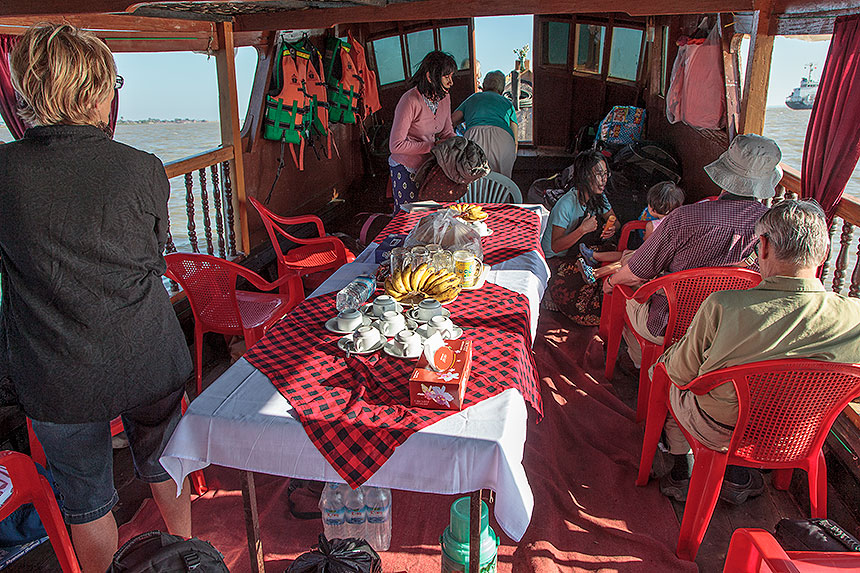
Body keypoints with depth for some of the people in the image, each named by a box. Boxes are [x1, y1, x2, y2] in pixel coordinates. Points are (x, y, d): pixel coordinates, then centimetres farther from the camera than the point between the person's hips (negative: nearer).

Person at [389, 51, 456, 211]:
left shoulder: (444, 97, 1)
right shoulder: (410, 101, -22)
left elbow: (447, 133, 11)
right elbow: (396, 145, -23)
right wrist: (432, 146, -20)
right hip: (406, 169, -6)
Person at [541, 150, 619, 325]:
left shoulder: (599, 197, -5)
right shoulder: (566, 204, -26)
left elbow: (614, 221, 8)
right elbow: (556, 246, -25)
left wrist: (612, 229, -17)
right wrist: (582, 230, -38)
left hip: (579, 252, 8)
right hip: (555, 259, -8)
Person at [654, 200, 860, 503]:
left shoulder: (722, 307, -33)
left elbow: (681, 372, -16)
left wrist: (669, 357, 7)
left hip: (717, 431, -3)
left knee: (667, 370, 25)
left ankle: (680, 474, 37)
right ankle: (736, 477, 39)